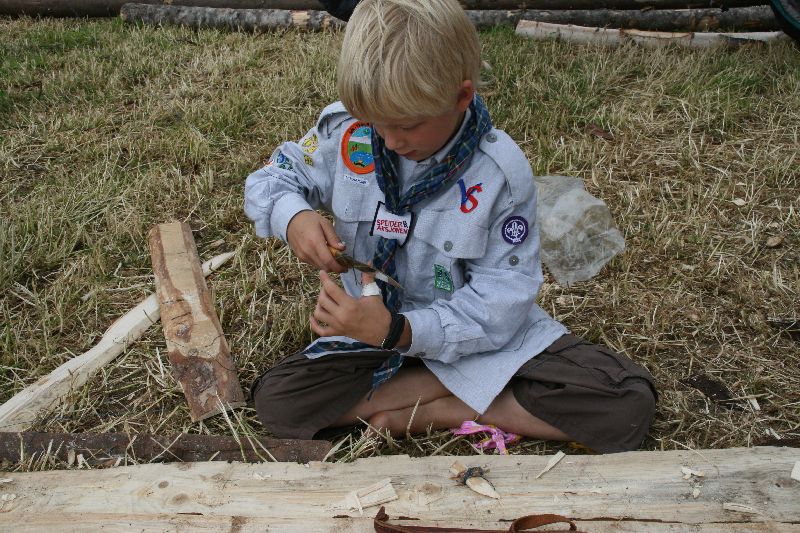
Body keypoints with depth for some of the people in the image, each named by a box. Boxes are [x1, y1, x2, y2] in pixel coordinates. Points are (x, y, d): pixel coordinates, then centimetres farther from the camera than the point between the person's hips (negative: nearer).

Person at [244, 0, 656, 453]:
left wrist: (398, 331, -35)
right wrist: (294, 217, -24)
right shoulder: (347, 131, -13)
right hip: (377, 325, 3)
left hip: (481, 332, -2)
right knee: (276, 402, -21)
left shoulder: (502, 173, -22)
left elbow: (501, 299, -22)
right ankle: (468, 390, -12)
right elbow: (269, 181, 1)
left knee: (628, 407, -18)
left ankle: (434, 412, -10)